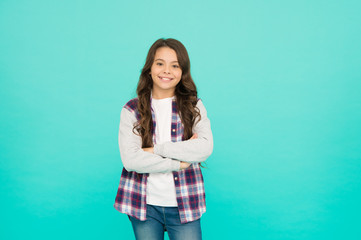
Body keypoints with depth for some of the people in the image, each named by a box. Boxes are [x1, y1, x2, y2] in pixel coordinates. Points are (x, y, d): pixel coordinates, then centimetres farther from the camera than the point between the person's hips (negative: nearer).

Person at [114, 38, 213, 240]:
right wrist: (179, 163, -13)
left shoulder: (194, 107, 4)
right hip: (144, 204, 0)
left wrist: (156, 149, -15)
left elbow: (205, 149, -13)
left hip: (185, 205, 0)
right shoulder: (132, 110, 1)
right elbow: (130, 159, -12)